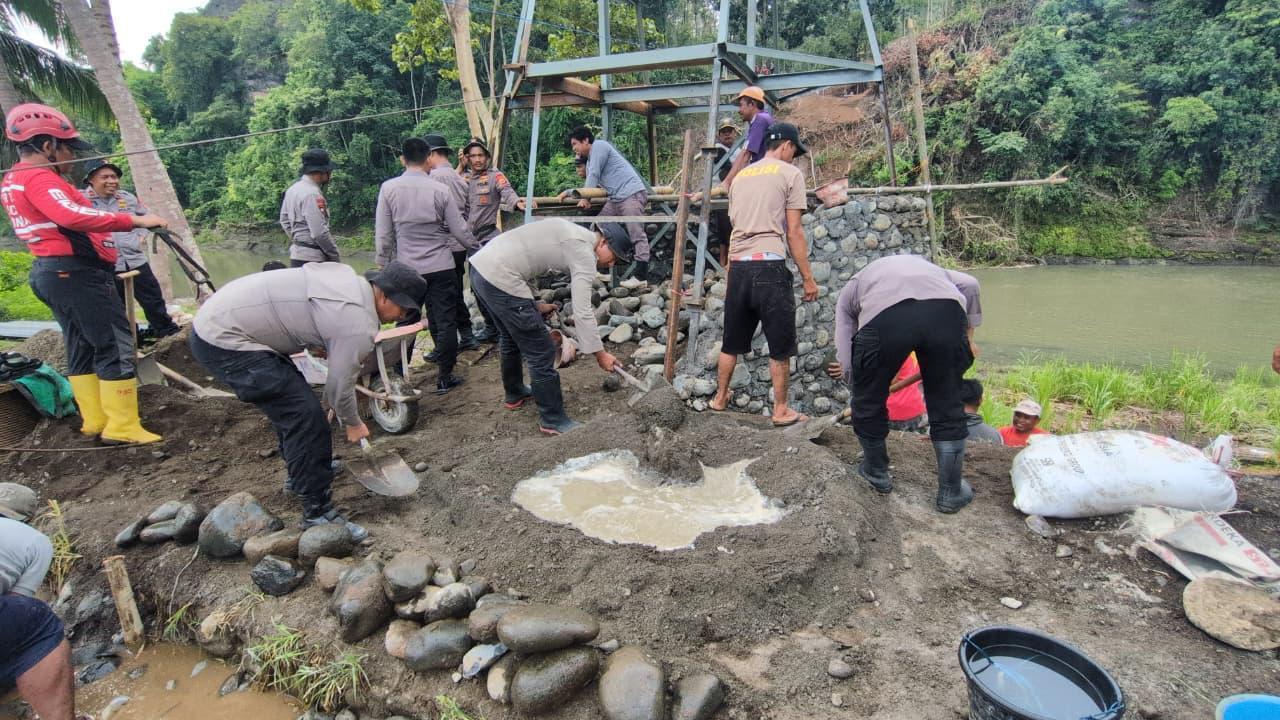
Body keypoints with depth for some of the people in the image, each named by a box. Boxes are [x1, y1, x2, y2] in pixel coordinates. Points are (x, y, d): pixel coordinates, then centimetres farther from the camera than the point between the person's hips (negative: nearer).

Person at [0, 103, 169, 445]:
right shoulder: (38, 178, -15)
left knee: (82, 348, 14)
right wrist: (134, 220, -31)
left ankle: (95, 421, 18)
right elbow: (73, 217, -31)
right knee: (116, 346, -9)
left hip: (52, 273, 11)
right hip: (75, 273, -11)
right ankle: (122, 427, -9)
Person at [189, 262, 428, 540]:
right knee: (305, 414, -12)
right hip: (224, 341, -11)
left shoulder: (349, 278, 4)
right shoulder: (358, 326, -21)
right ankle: (318, 512, -2)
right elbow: (340, 387, -9)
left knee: (291, 400, 23)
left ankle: (304, 471, 41)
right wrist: (353, 423, 9)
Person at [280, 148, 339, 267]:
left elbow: (284, 219, 21)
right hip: (311, 258, -10)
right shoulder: (312, 194, -17)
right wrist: (334, 255, -11)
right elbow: (319, 232, -21)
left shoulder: (292, 189, 12)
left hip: (296, 254, 10)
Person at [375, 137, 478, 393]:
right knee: (445, 322, 5)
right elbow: (460, 230, -1)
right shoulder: (440, 190, -7)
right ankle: (445, 377, 9)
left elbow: (383, 233, 0)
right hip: (440, 266, -2)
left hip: (406, 268, 2)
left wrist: (382, 263, 11)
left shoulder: (388, 189, -4)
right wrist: (476, 248, 16)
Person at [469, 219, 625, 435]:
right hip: (500, 279, -10)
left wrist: (534, 305, 21)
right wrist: (600, 354, -9)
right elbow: (582, 311, -15)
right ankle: (553, 420, 11)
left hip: (480, 266, 10)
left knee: (510, 337, 30)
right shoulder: (585, 253, -9)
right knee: (542, 354, -1)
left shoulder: (570, 233, 19)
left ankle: (513, 394, 50)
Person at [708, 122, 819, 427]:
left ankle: (720, 398, 30)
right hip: (769, 265, -6)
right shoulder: (790, 173, 3)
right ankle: (781, 410, 13)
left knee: (732, 339, 18)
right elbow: (793, 233, -3)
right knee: (780, 344, 5)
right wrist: (808, 278, 2)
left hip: (737, 265, 6)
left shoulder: (741, 176, 21)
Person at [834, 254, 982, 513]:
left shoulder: (850, 289, 36)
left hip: (884, 316, -2)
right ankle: (951, 492, 31)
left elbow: (846, 359, 25)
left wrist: (859, 389, 39)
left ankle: (877, 472, 41)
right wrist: (968, 335, 29)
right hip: (946, 308, 3)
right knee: (947, 405, 21)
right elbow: (970, 284, 22)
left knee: (868, 403, 23)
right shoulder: (926, 266, 44)